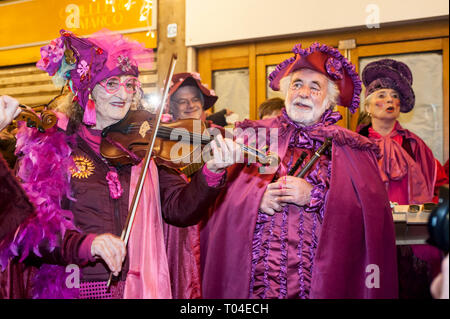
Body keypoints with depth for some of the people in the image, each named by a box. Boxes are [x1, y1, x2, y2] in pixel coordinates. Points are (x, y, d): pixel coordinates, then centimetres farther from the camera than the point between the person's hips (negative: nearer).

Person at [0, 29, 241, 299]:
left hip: (138, 287, 3)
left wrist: (212, 172, -17)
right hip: (72, 289, -2)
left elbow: (180, 210, 0)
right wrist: (85, 244, -24)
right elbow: (26, 226, -9)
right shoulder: (49, 145, 0)